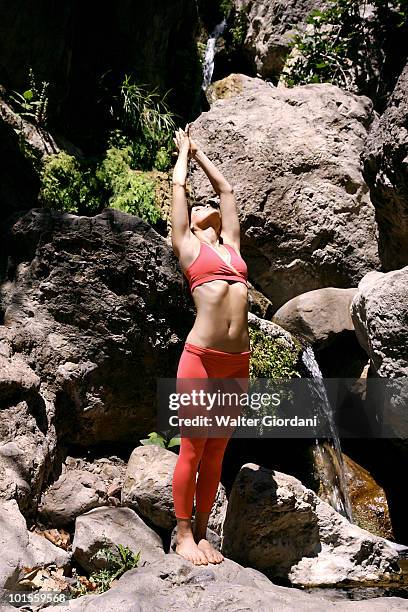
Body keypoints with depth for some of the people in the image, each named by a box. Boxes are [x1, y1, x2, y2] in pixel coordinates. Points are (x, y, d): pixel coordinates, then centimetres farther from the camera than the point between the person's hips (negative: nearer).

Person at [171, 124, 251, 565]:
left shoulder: (231, 246, 19)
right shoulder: (186, 244, 8)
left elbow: (226, 189, 29)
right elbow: (179, 186, 15)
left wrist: (200, 153, 40)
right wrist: (184, 151, 34)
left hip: (237, 362, 5)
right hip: (201, 357, -5)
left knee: (216, 453, 10)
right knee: (192, 450, 3)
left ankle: (201, 533, 22)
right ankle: (183, 536, 17)